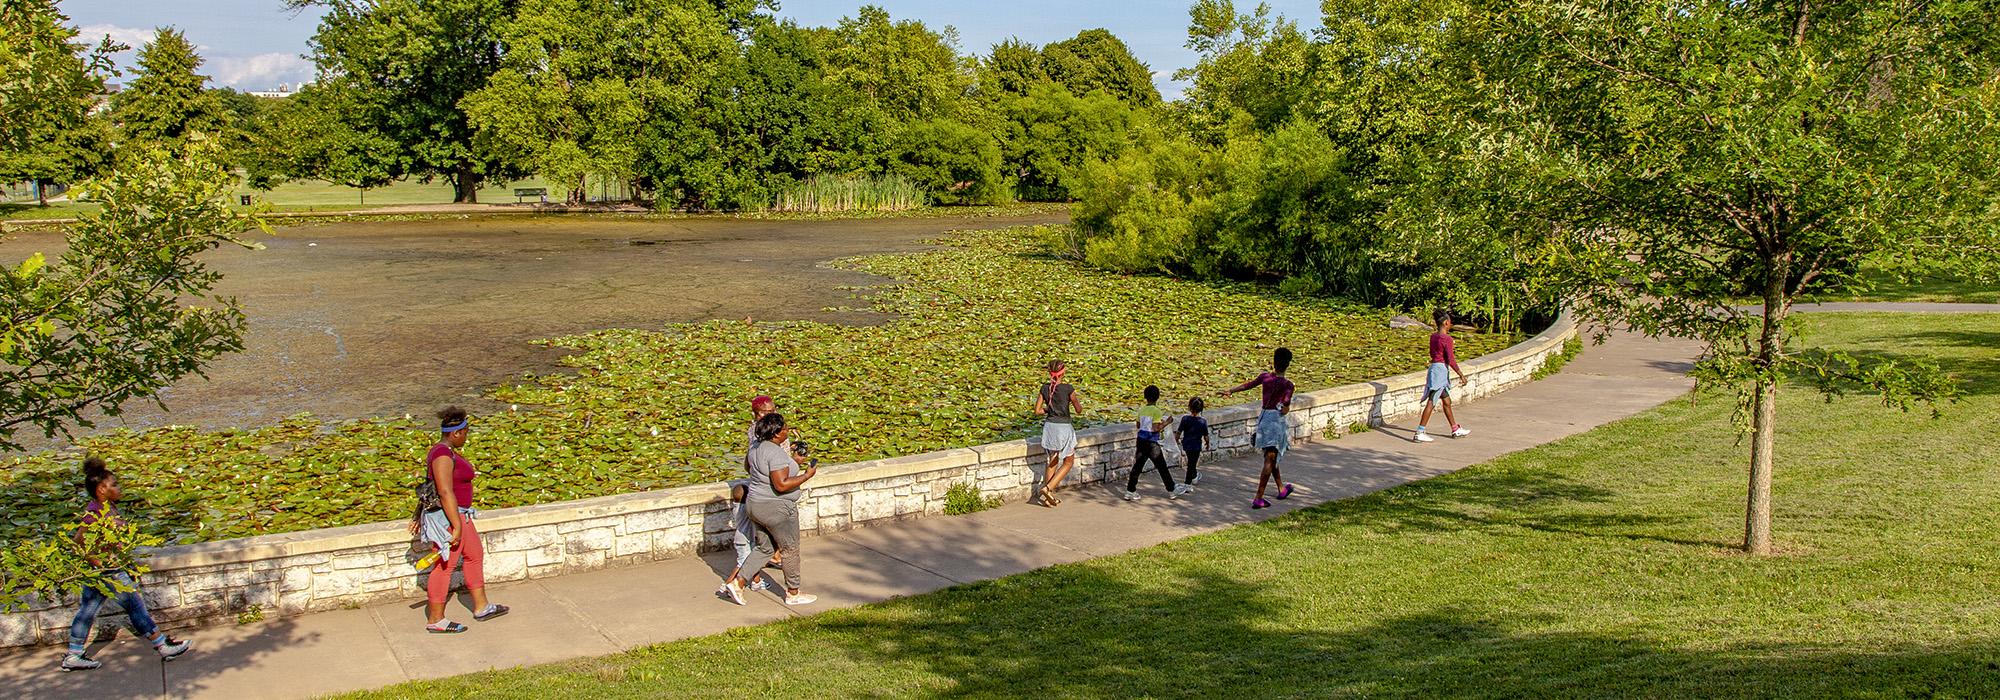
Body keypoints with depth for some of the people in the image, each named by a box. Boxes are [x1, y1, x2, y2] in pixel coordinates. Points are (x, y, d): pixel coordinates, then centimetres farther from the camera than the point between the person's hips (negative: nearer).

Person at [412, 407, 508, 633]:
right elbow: (445, 492, -26)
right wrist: (457, 526, -25)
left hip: (458, 514, 11)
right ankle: (435, 621, 9)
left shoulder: (444, 450, 10)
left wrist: (420, 516, 23)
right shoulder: (443, 456, -22)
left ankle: (481, 607, 28)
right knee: (445, 566, -1)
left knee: (475, 555, 18)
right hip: (447, 518, -11)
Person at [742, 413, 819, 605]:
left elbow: (749, 467, 22)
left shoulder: (757, 447, 4)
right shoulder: (777, 454, -25)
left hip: (755, 504, 9)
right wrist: (807, 476, -20)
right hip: (776, 509, -9)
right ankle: (793, 594, 20)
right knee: (790, 550, 8)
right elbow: (781, 485, -29)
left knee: (764, 549, 21)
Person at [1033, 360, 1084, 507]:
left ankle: (1049, 497, 17)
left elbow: (1037, 411, 0)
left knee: (1052, 462, 18)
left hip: (1049, 426, 5)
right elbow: (1079, 410, -8)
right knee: (1068, 462, 11)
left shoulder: (1045, 388, -2)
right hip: (1064, 427, -5)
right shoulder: (1068, 388, -15)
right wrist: (1077, 401, 12)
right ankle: (1048, 488, -5)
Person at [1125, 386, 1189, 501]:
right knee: (1162, 467, 6)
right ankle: (1171, 491, 19)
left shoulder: (1141, 409, 6)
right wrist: (1166, 423, -7)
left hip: (1141, 440, 6)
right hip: (1152, 443, -6)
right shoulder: (1156, 411, -14)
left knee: (1137, 466, 9)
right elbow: (1155, 429, -20)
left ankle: (1130, 491, 7)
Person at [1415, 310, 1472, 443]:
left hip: (1433, 367, 9)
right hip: (1441, 370, -9)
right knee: (1431, 403, -7)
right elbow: (1451, 361, -18)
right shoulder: (1447, 339, -16)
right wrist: (1461, 375, -11)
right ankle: (1420, 433, -8)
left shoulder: (1433, 336, 8)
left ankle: (1456, 429, 31)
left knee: (1447, 401, 19)